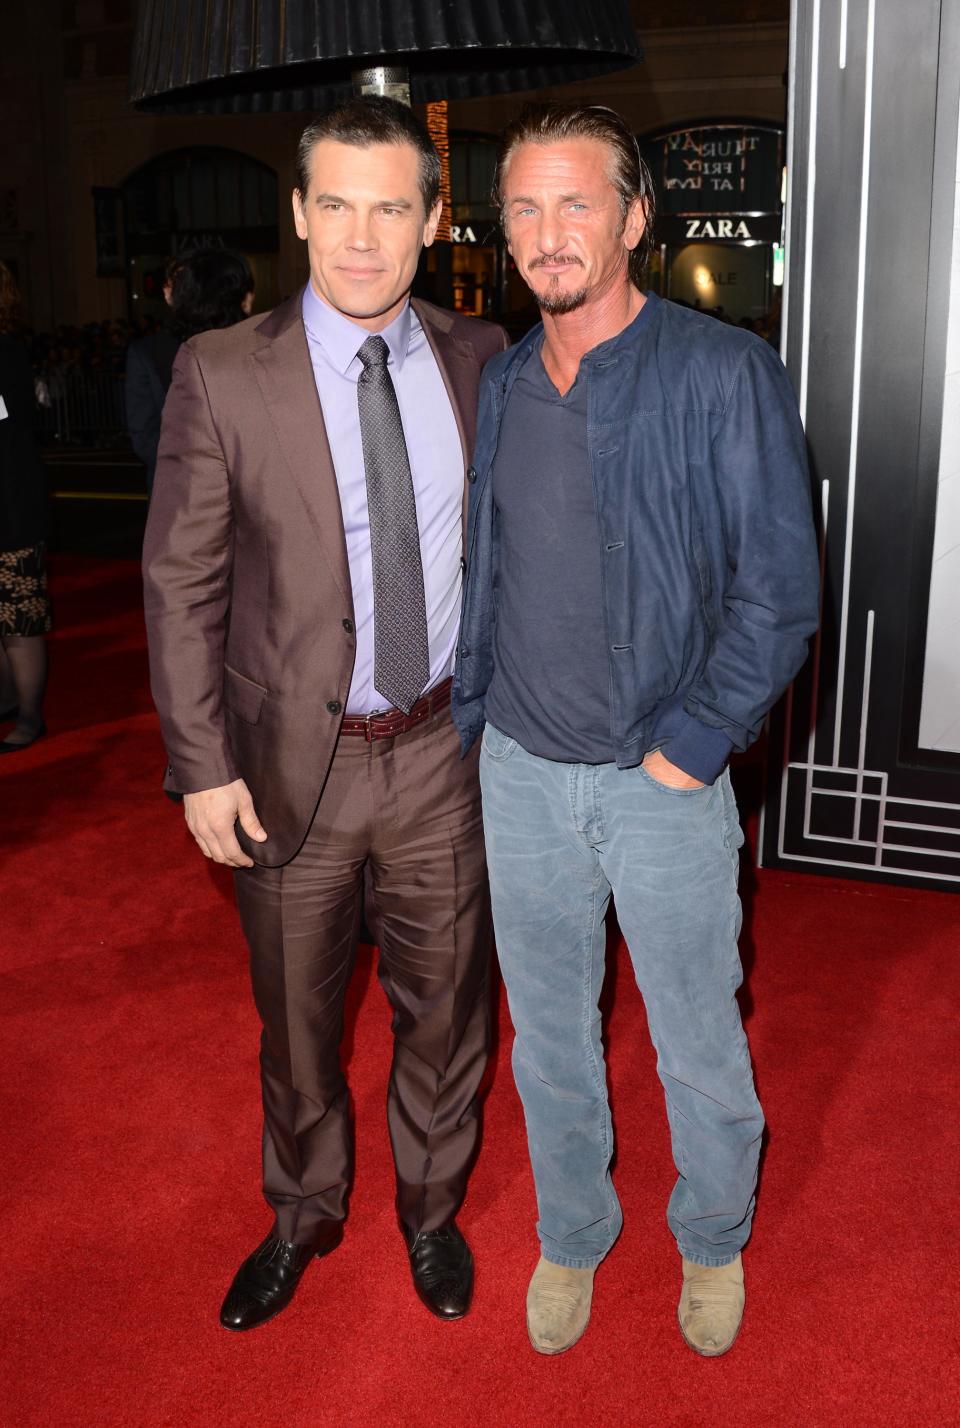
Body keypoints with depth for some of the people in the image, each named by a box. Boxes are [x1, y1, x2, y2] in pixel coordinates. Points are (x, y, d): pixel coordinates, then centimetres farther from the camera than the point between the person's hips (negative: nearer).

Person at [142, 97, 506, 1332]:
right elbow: (180, 582, -7)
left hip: (443, 755, 2)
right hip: (294, 764, -1)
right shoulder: (223, 374, -9)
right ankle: (302, 1216, 45)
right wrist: (203, 766, -10)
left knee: (443, 1003, 17)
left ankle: (431, 1208, 44)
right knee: (296, 1018, 18)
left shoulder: (479, 359, -1)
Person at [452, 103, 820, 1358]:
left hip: (664, 782, -4)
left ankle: (714, 1244, 41)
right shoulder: (498, 387, 5)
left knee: (700, 1050, 13)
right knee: (549, 1040, 18)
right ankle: (571, 1238, 43)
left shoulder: (726, 374, -10)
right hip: (521, 777, 4)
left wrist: (693, 745, -14)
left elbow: (780, 588, -11)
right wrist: (463, 727, 8)